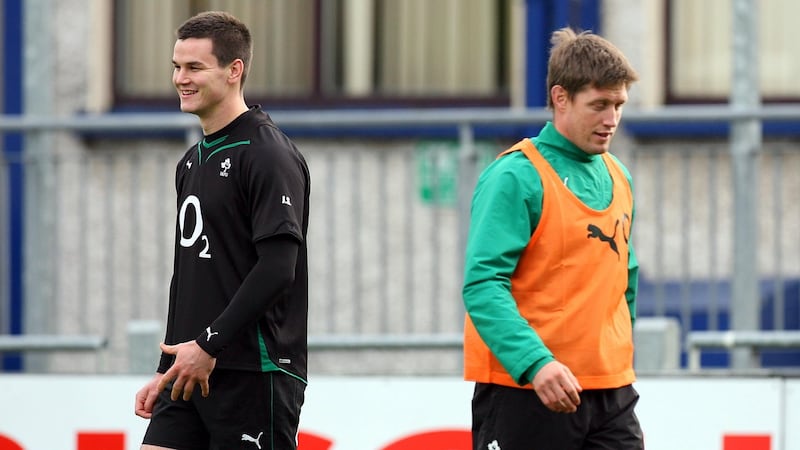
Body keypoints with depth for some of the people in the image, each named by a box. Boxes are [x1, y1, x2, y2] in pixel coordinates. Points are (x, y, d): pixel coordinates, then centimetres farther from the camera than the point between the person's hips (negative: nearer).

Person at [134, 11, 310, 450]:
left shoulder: (268, 154, -11)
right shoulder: (193, 161, 18)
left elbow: (277, 269, -20)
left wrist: (208, 345, -20)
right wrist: (166, 372, 20)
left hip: (254, 375, -8)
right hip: (192, 371, 9)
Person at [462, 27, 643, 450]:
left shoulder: (617, 177, 13)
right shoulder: (515, 176, -10)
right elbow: (482, 286, -19)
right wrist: (535, 363, -30)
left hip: (610, 393, 6)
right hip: (523, 389, -6)